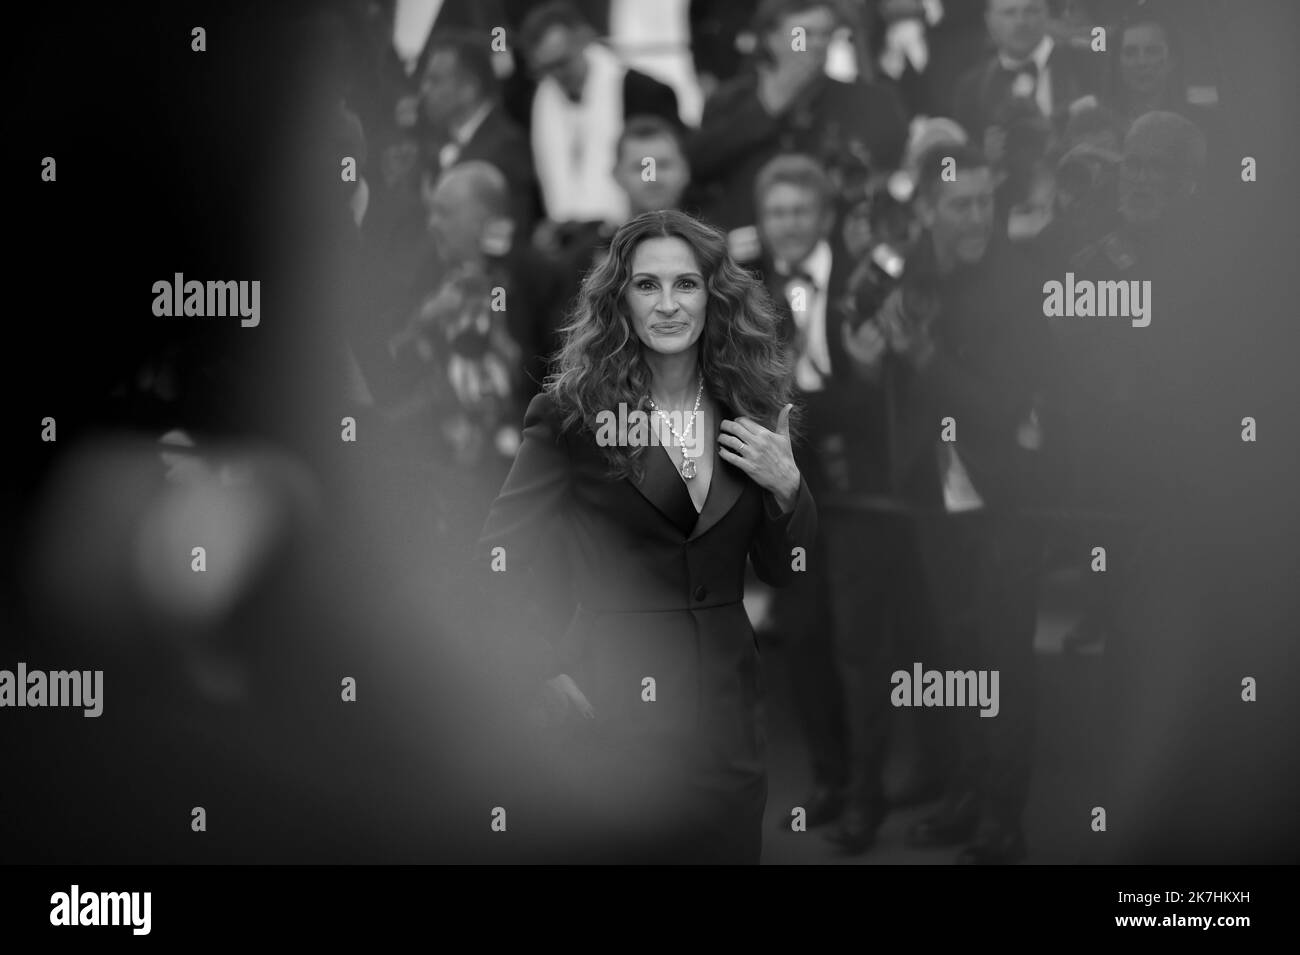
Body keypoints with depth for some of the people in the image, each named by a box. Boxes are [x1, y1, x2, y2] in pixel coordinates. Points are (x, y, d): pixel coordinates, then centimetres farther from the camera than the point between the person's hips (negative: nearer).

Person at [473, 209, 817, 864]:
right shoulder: (573, 413, -7)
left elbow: (784, 572, 10)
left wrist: (786, 486, -7)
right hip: (618, 707, -4)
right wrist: (552, 670, -10)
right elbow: (499, 560, -5)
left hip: (727, 705, 4)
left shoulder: (751, 409, 5)